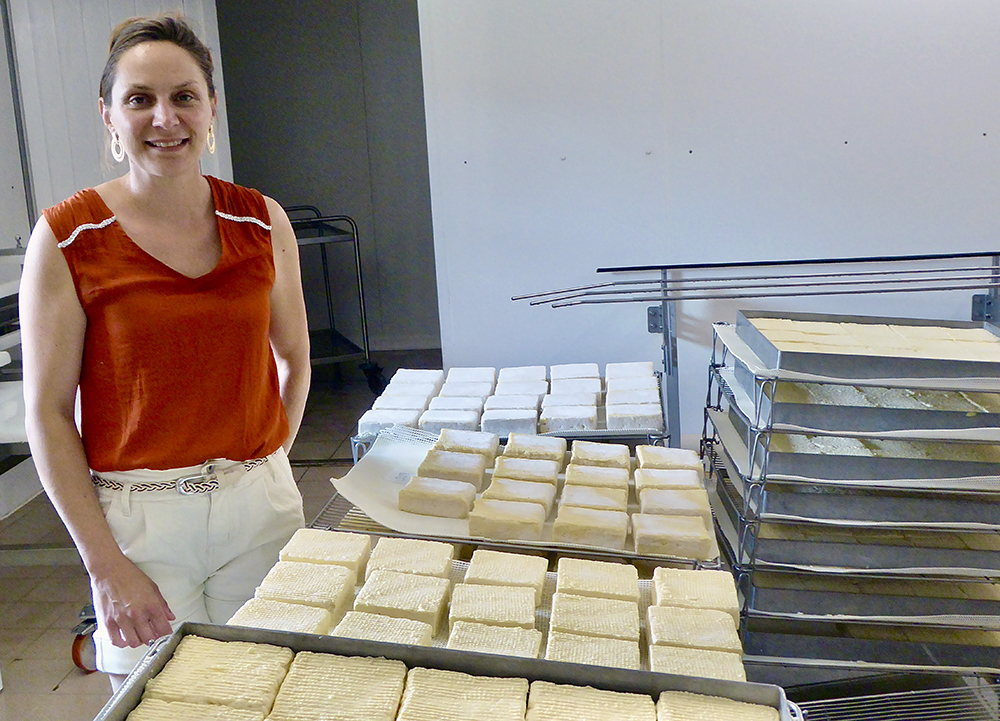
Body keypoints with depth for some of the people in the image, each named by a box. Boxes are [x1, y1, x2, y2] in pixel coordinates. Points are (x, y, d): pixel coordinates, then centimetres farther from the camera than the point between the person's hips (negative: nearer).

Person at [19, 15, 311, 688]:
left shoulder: (262, 221, 0)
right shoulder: (68, 237, -9)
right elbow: (48, 413, -8)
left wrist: (266, 465, 5)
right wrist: (105, 563, -12)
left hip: (262, 500, 3)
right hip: (137, 517, -2)